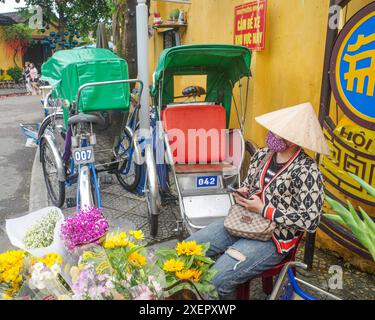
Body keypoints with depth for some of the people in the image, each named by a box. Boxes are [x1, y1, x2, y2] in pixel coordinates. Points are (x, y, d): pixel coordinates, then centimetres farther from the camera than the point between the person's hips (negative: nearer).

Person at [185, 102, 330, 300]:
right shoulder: (262, 155, 3)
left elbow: (310, 221, -18)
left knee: (217, 281, -22)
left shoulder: (307, 172, -17)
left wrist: (264, 210, -19)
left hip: (272, 239, -7)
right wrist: (242, 193, -4)